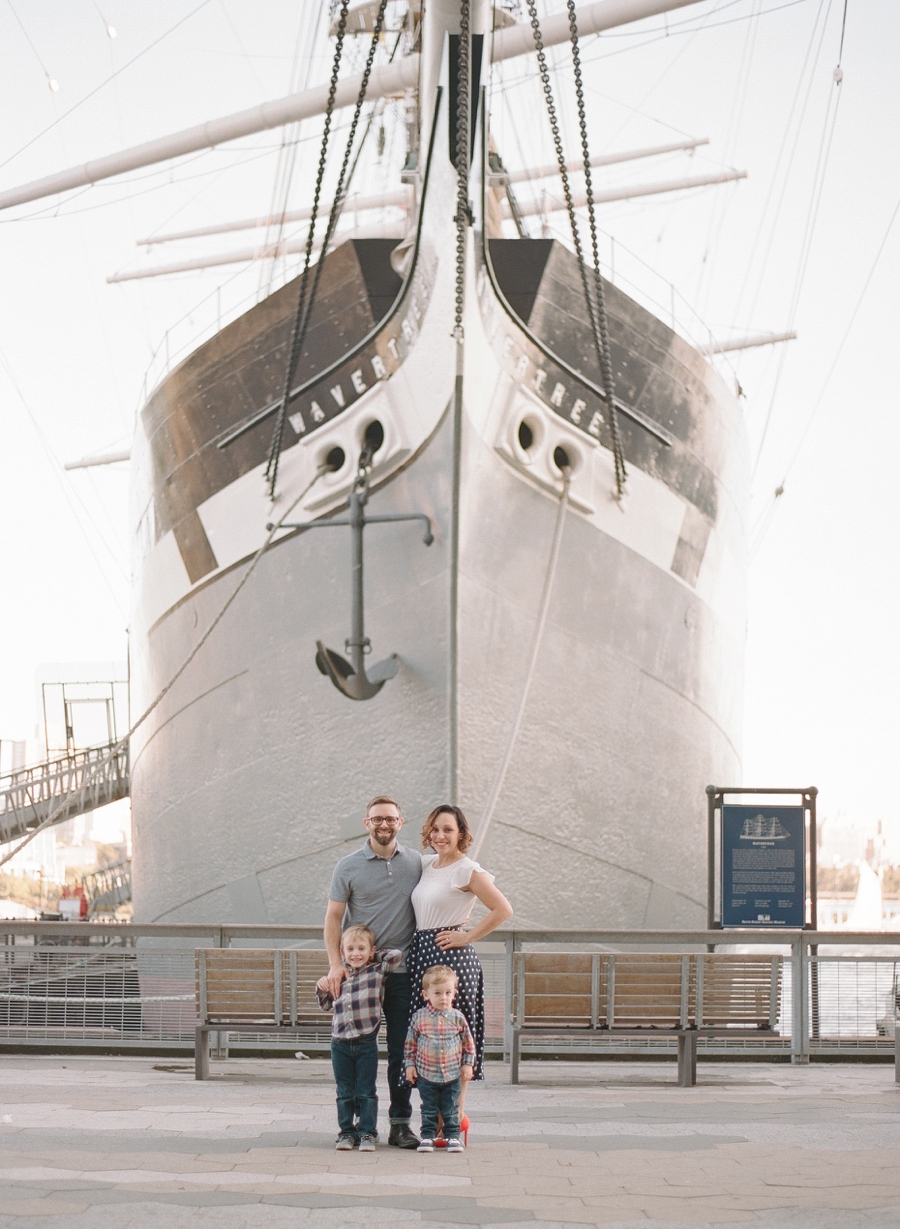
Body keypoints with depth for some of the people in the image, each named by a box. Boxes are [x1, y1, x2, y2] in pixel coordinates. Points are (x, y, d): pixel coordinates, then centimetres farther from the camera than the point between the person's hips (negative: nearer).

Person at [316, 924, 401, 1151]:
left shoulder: (377, 972, 2)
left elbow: (396, 955, -11)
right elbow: (326, 1005, 24)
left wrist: (374, 956, 2)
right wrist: (322, 989, 4)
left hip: (367, 1043, -3)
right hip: (340, 1044, 3)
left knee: (366, 1092, 2)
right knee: (345, 1093, 9)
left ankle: (367, 1133, 8)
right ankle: (346, 1132, 16)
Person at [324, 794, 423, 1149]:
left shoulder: (417, 863, 7)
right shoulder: (349, 866, 1)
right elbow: (333, 918, 1)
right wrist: (335, 964, -9)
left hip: (402, 970, 1)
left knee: (402, 1050, 2)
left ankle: (400, 1123, 8)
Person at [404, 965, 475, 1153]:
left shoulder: (457, 1017, -3)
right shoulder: (419, 1017, -4)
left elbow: (468, 1042, 6)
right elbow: (410, 1042, 3)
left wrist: (467, 1064, 3)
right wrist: (410, 1064, 1)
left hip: (452, 1075, 0)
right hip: (426, 1074, 0)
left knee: (451, 1109, 8)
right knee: (429, 1109, 8)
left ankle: (453, 1136, 17)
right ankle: (428, 1136, 16)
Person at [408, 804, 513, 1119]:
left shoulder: (468, 871, -8)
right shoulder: (426, 865, 13)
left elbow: (503, 909, -13)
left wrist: (467, 937, -10)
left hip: (451, 955, -7)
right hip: (422, 953, 7)